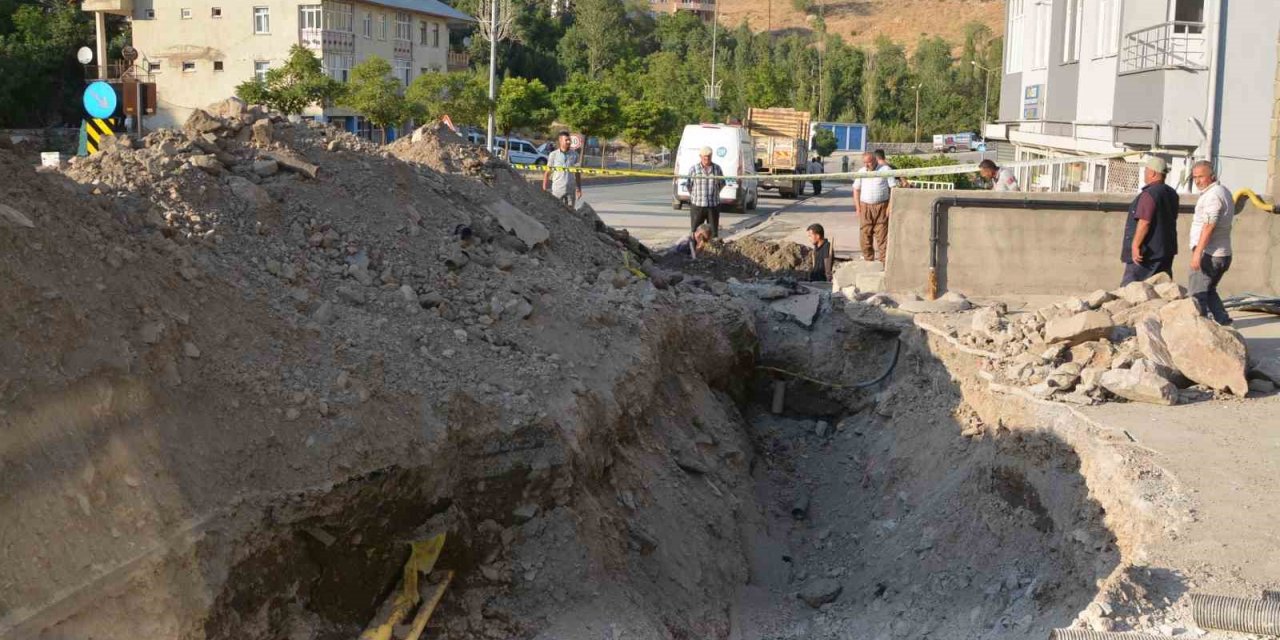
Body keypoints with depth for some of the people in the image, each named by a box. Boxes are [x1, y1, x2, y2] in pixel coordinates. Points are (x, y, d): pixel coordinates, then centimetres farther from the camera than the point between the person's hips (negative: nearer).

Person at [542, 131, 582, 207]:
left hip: (571, 190, 2)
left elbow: (577, 173, 11)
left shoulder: (574, 154, 5)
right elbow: (547, 173, 1)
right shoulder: (553, 155, -2)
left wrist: (579, 189, 10)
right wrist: (544, 189, -3)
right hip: (557, 189, -2)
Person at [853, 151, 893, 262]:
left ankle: (882, 260, -1)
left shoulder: (886, 170, 0)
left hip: (881, 206, -3)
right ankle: (868, 259, 11)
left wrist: (890, 206, -9)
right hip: (865, 206, 3)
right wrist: (858, 208, 6)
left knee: (881, 234, -4)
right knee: (865, 234, 1)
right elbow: (856, 189, 14)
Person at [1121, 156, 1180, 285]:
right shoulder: (1171, 194, 11)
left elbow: (1144, 222, -24)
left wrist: (1135, 245, -22)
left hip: (1147, 252, -9)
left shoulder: (1149, 194, -18)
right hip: (1166, 250, 9)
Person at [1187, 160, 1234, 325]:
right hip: (1223, 254, 10)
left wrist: (1198, 252, -26)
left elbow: (1209, 225, -23)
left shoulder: (1212, 195, -15)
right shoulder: (1224, 191, 17)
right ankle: (1223, 321, 18)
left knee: (1196, 294, -8)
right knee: (1209, 291, 21)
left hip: (1209, 254, -10)